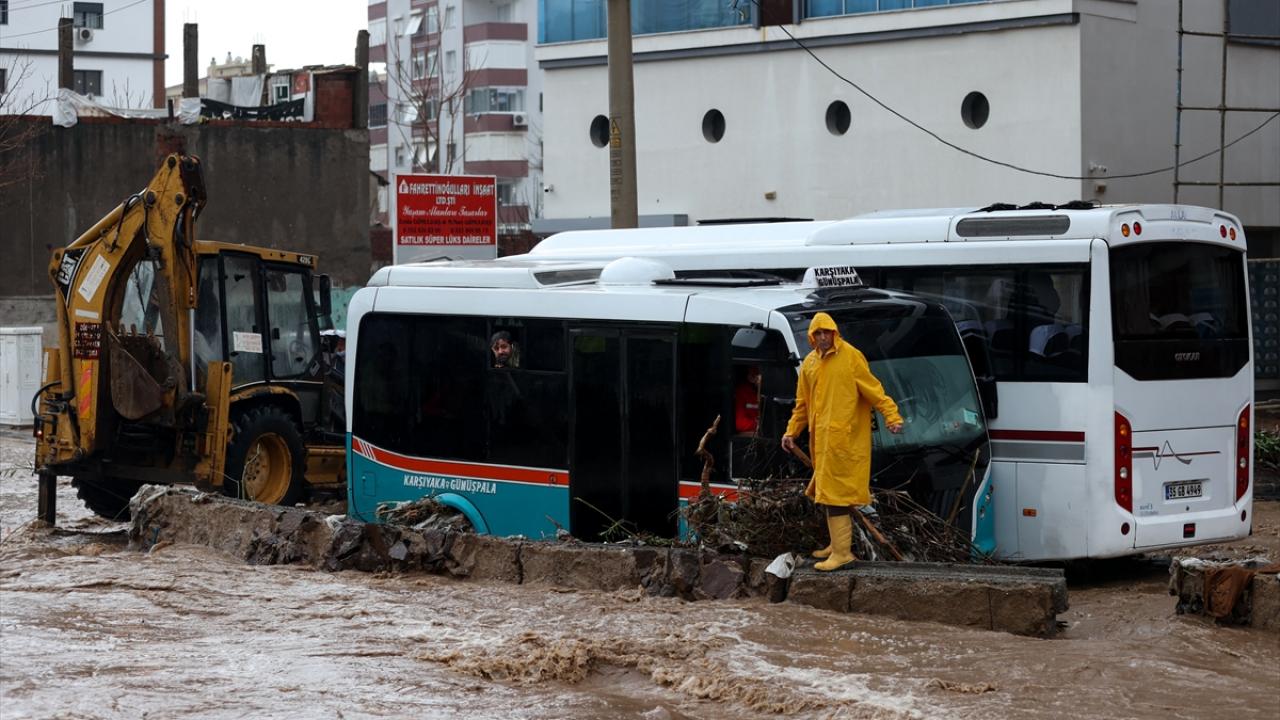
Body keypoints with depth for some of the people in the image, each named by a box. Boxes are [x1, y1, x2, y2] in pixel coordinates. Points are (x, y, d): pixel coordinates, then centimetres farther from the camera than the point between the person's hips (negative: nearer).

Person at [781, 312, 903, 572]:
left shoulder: (851, 356, -8)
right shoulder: (809, 363, 12)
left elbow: (873, 389, -10)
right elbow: (802, 403, 19)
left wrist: (892, 416, -18)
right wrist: (791, 432, 18)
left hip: (843, 436, -7)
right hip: (821, 437, 7)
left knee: (834, 491, -10)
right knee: (829, 490, 15)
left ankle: (842, 551, -7)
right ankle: (839, 543, 27)